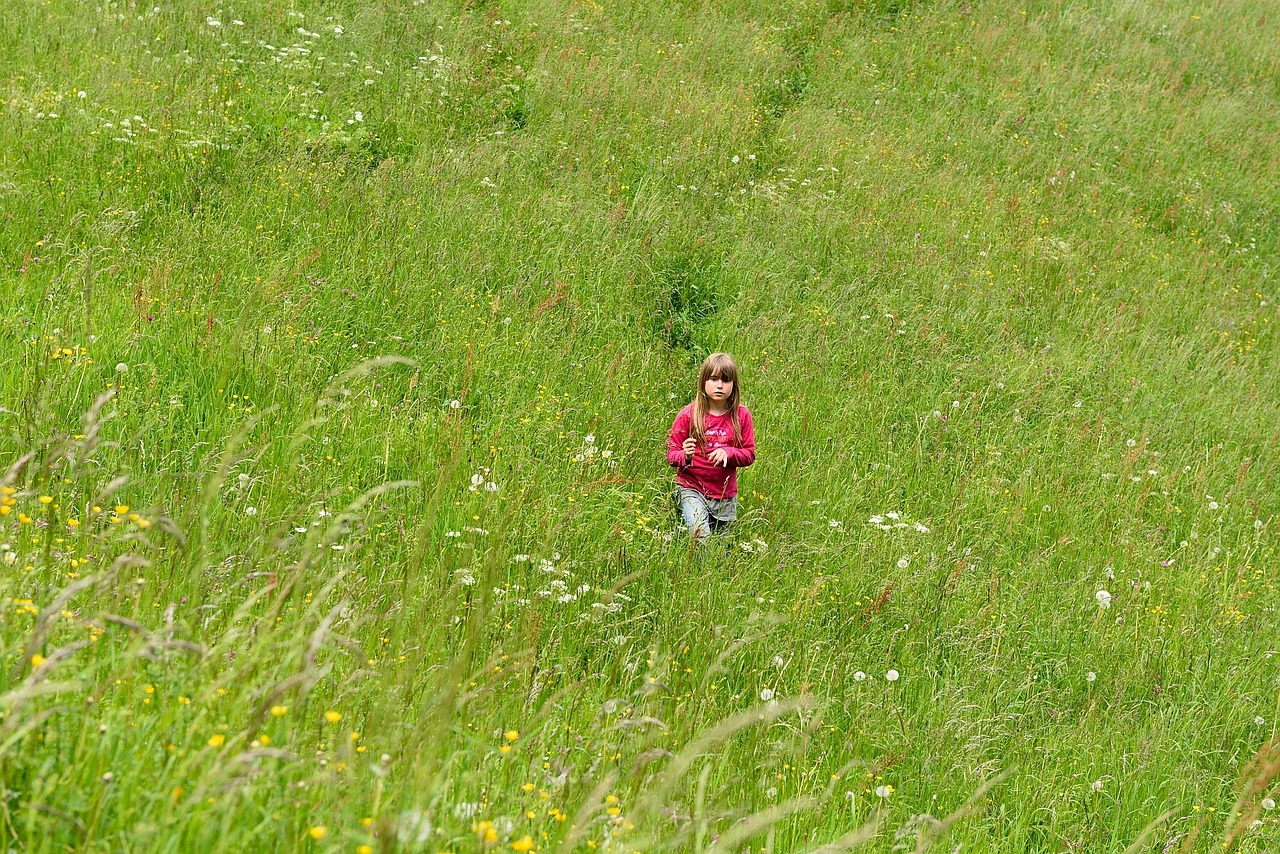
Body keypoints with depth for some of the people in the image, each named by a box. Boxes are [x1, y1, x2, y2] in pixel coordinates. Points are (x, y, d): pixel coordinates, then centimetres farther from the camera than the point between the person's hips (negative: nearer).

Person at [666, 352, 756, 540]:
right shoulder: (689, 415, -6)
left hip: (726, 494, 3)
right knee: (701, 537, -23)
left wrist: (728, 453, -17)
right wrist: (684, 456, -26)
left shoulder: (741, 416, -1)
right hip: (691, 488, -3)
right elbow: (671, 454, -3)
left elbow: (749, 454, 2)